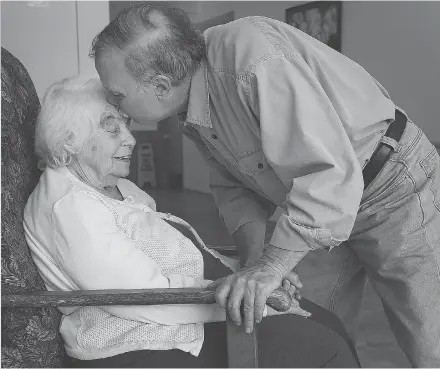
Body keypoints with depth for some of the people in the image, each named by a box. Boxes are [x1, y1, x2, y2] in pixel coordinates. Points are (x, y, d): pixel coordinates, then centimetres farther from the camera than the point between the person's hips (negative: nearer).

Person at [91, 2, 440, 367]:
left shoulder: (252, 56, -33)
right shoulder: (191, 109, -5)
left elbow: (331, 173, -36)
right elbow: (235, 187, 3)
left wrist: (270, 267, -36)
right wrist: (255, 256, -13)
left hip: (396, 190, -7)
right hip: (333, 203, 7)